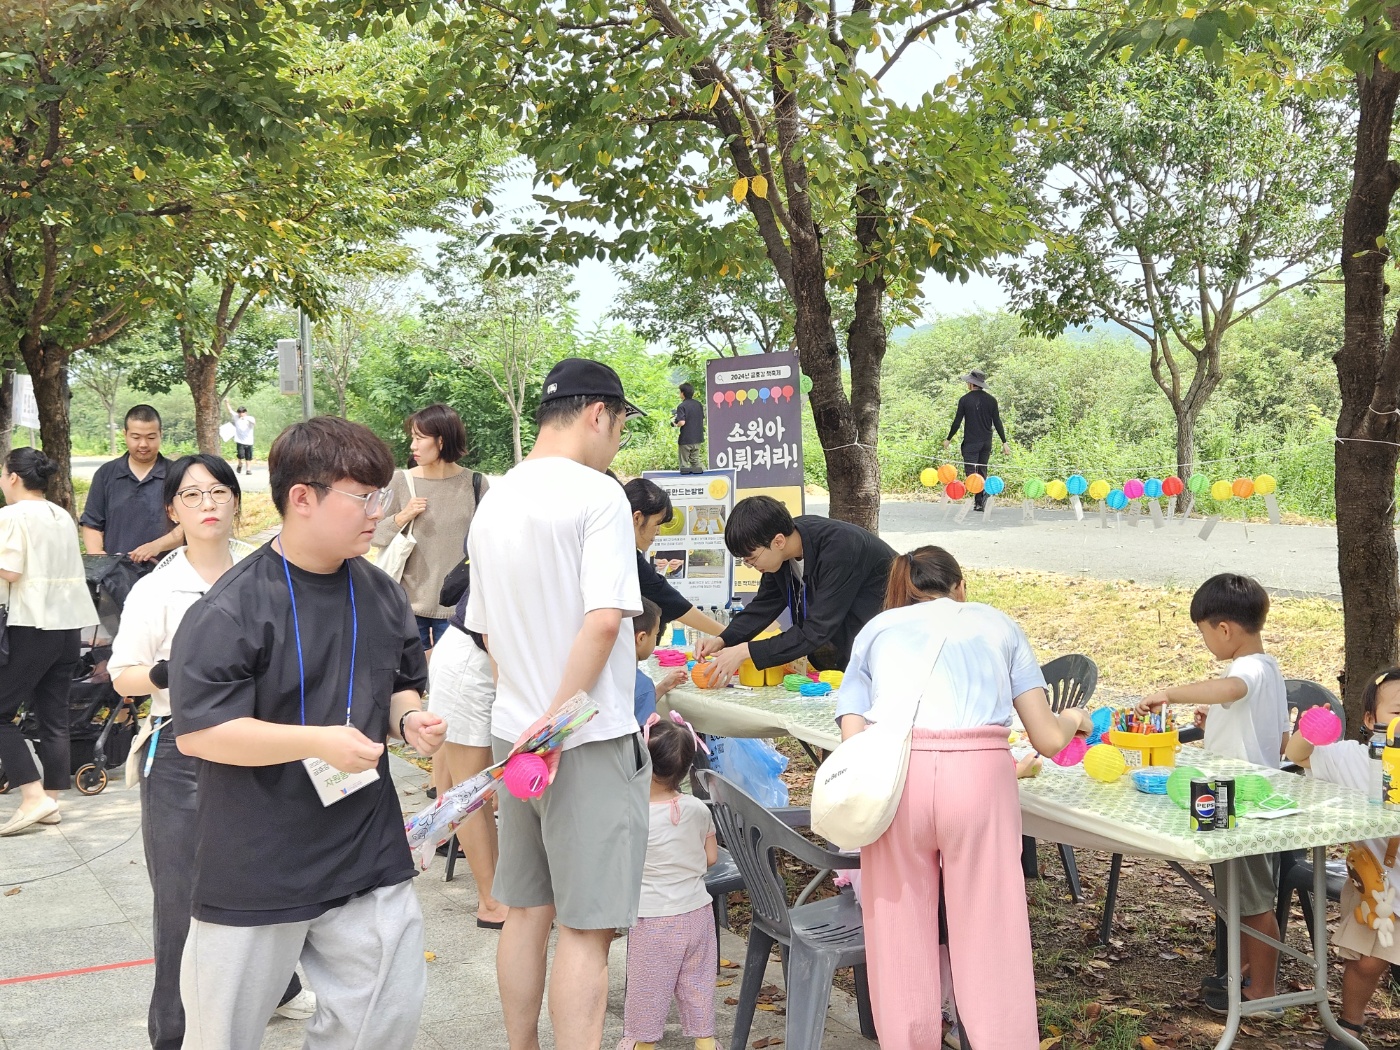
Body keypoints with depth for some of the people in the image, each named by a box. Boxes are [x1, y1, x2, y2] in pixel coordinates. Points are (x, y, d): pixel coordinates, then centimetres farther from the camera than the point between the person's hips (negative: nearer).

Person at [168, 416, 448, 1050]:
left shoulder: (381, 595, 5)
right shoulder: (231, 610, -16)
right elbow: (198, 732, -19)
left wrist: (409, 719, -3)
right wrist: (319, 741, -25)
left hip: (369, 857, 5)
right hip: (255, 871, -5)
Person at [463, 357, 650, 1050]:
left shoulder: (494, 503, 11)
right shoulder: (597, 494, -12)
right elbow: (603, 620, -24)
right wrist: (555, 720, -17)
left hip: (515, 733, 8)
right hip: (591, 736, -8)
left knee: (526, 909, 16)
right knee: (585, 926, -2)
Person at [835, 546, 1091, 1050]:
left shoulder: (876, 629, 26)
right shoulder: (996, 624, 26)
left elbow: (852, 740, 14)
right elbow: (1048, 739, 20)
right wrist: (1072, 720, 42)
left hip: (893, 775, 1)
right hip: (979, 772, -1)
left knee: (899, 941, 12)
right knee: (991, 942, 6)